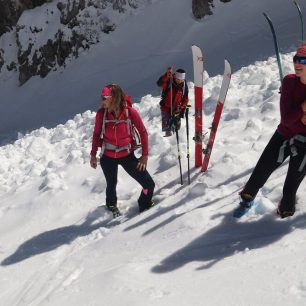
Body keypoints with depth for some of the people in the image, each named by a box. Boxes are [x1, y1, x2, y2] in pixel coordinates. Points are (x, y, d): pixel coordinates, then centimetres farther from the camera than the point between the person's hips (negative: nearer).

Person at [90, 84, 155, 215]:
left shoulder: (130, 112, -17)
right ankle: (112, 205, 51)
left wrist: (145, 155, -7)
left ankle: (144, 205, 29)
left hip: (127, 155, 0)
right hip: (108, 157, 1)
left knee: (149, 185, -3)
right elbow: (96, 133, 3)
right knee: (111, 185, 17)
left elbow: (143, 132, -7)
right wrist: (93, 154, 7)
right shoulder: (101, 113, -12)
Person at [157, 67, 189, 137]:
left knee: (177, 126, 12)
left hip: (176, 109, 3)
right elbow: (159, 83, -38)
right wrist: (166, 76, -53)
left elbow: (185, 99, 2)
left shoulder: (184, 86, -7)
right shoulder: (168, 82, -17)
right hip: (166, 107, -3)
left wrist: (181, 109, -8)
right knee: (166, 126, -8)